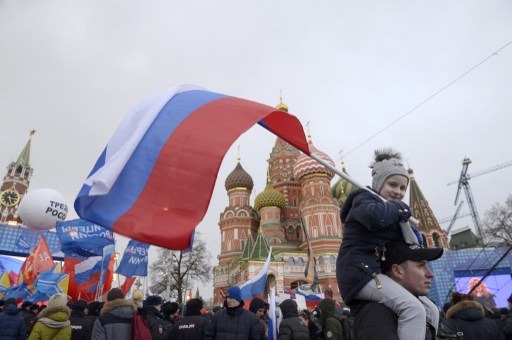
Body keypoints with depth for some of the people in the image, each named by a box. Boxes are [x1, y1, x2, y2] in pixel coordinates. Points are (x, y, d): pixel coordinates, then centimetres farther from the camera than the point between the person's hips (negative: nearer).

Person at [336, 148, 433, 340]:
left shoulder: (393, 211, 25)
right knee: (414, 309, -25)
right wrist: (400, 208, -8)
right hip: (360, 270, -9)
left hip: (377, 272, 9)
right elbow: (375, 216, -27)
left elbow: (409, 245, 16)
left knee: (430, 311, 13)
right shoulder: (364, 199, -2)